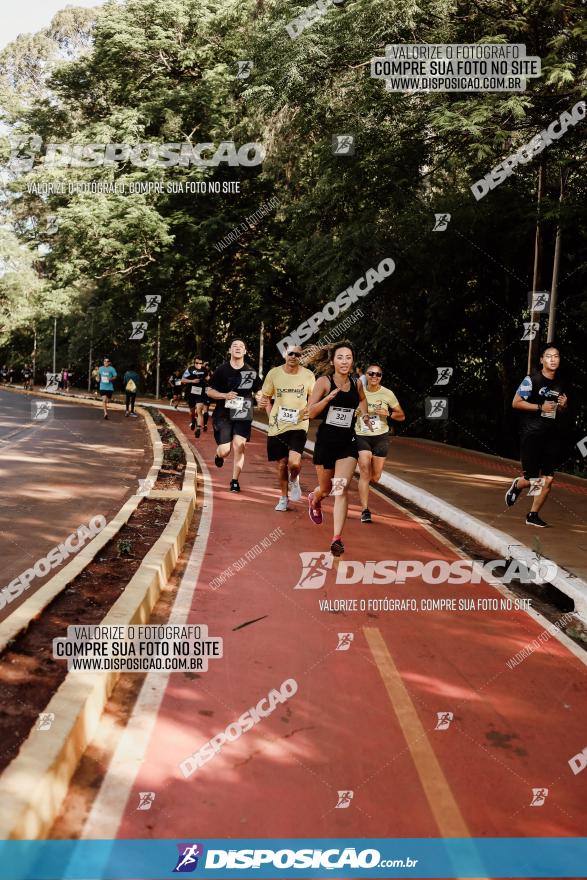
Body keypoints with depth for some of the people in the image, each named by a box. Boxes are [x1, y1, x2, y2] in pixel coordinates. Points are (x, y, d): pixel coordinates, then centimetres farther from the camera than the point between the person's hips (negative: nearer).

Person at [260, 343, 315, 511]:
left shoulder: (308, 375, -2)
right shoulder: (274, 373, 0)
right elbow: (265, 397, 12)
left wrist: (309, 409, -5)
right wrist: (271, 415, 0)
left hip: (299, 424, -2)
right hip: (277, 426, 2)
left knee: (294, 463, -19)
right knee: (281, 464, 9)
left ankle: (294, 480, 17)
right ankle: (283, 498, 30)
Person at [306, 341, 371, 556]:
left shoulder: (356, 383, 3)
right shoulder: (324, 382, -8)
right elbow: (311, 412, -15)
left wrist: (364, 414, 8)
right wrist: (329, 397, -30)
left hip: (348, 443, 2)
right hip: (325, 441, -1)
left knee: (341, 489, -12)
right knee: (326, 488, 15)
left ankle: (337, 538, -12)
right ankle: (314, 500, 53)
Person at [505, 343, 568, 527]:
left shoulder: (560, 383, 11)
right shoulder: (531, 380, -8)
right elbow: (516, 403, -10)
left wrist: (563, 405, 1)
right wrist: (540, 407, -16)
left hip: (552, 436, 5)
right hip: (532, 436, -5)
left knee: (548, 479, 2)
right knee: (531, 479, -2)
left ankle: (533, 516, 16)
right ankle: (517, 485, 35)